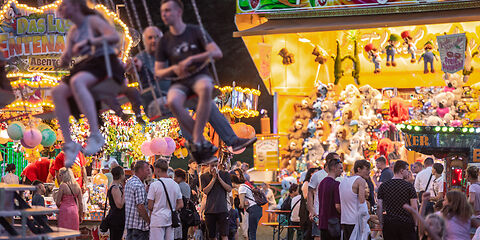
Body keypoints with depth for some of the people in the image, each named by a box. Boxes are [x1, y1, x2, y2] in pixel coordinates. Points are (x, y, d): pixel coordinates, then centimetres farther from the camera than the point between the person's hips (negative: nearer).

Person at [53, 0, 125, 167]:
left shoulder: (93, 20, 0)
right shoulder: (73, 31, 21)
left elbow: (115, 37, -17)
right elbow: (64, 63, 21)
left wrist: (88, 42, -22)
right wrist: (65, 57, -4)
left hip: (105, 64, -7)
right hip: (85, 67, 7)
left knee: (76, 81, -37)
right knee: (58, 92, -20)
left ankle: (95, 135, -41)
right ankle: (69, 144, -24)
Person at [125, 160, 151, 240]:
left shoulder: (129, 182, 14)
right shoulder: (139, 186, -18)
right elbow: (140, 206, -21)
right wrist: (149, 221, -13)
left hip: (129, 222, 10)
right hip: (139, 224, -10)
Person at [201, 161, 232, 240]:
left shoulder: (225, 174, 7)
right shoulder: (204, 176, 8)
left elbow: (229, 189, -1)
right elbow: (205, 191, -4)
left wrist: (219, 177, -7)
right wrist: (213, 178, -8)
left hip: (222, 209, -2)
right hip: (210, 209, 2)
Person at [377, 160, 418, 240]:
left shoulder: (383, 186, 3)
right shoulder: (409, 186, -4)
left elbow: (379, 206, 0)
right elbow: (414, 207, -7)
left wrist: (381, 223, 7)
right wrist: (414, 222, 4)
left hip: (389, 224, 2)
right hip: (406, 223, -2)